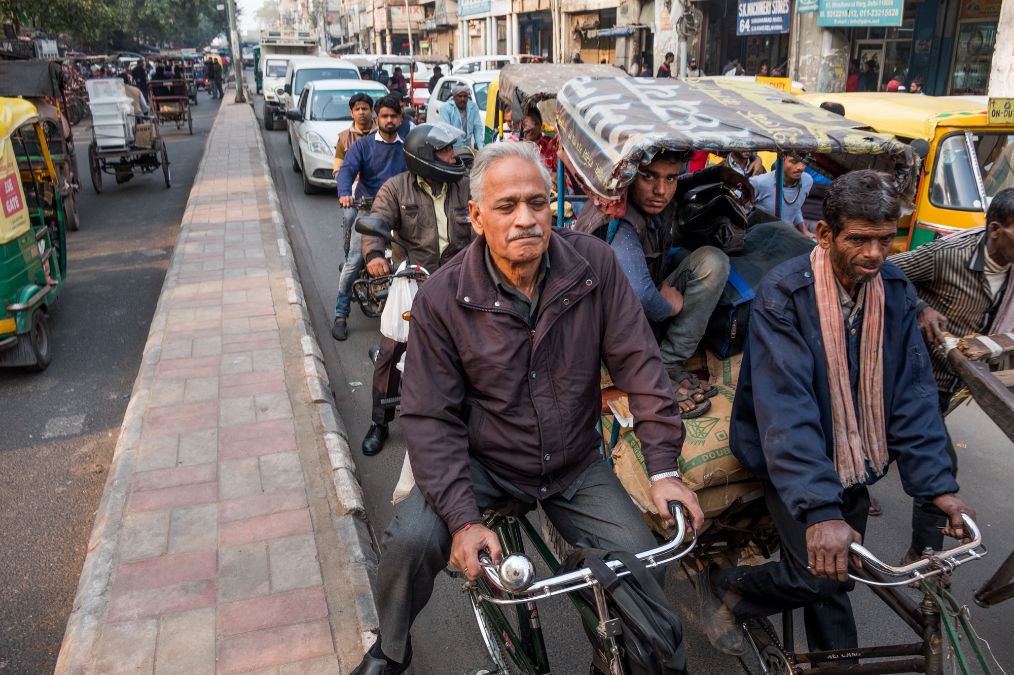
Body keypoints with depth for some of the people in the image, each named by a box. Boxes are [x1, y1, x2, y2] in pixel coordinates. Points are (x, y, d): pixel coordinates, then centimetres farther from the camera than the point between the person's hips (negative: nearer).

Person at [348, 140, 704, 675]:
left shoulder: (594, 265, -11)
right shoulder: (443, 298, -15)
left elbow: (639, 364, -8)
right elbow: (430, 418, -14)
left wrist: (663, 468, -13)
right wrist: (463, 518, -23)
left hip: (575, 466, 2)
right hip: (481, 463, -1)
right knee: (411, 542, -23)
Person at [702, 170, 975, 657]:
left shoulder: (895, 292, -5)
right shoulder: (783, 293, -22)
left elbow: (911, 390, -5)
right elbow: (786, 406, -30)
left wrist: (937, 484, -14)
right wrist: (819, 509, -38)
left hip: (851, 461, 5)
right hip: (790, 460, -5)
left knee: (834, 577, 11)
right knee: (824, 573, -13)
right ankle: (726, 588, 13)